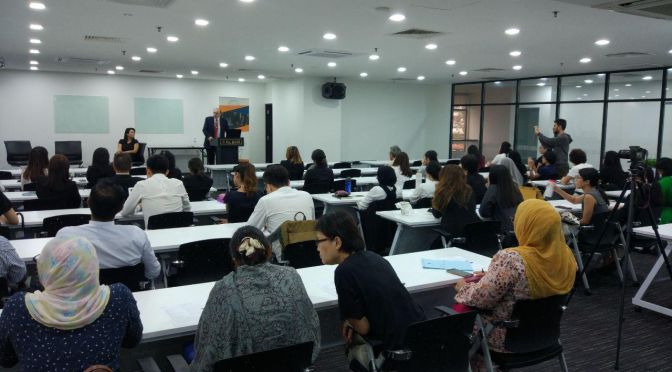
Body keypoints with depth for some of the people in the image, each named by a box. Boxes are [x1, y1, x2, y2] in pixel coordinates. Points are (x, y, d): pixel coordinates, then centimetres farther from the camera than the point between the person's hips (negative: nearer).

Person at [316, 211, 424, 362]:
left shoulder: (344, 271, -19)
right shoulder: (373, 257, 4)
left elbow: (363, 327, -13)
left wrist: (349, 321, 7)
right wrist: (353, 322, 10)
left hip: (400, 350, -7)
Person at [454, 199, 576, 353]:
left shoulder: (510, 259, -32)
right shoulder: (566, 256, -9)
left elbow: (478, 299, -24)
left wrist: (463, 287, -4)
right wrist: (490, 276, 8)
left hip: (508, 338, -7)